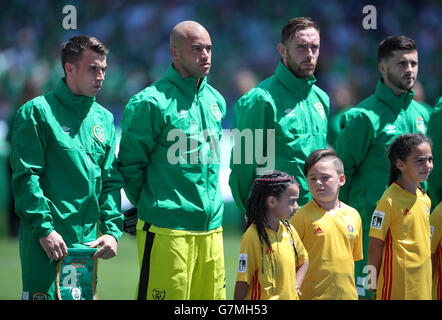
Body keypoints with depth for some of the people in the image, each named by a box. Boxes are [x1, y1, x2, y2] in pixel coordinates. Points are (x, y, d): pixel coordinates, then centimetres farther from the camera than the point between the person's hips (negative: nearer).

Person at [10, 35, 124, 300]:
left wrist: (113, 230, 3)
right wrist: (44, 228, -16)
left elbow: (111, 181, 15)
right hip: (45, 239, -6)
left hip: (88, 239, 6)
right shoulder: (37, 112, -4)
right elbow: (26, 176, -10)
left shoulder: (104, 119, 14)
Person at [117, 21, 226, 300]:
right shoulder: (150, 103, -10)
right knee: (169, 295, -7)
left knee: (212, 296, 7)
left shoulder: (215, 101, 13)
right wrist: (152, 207, 1)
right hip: (167, 230, -7)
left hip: (212, 228, 7)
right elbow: (131, 164, -5)